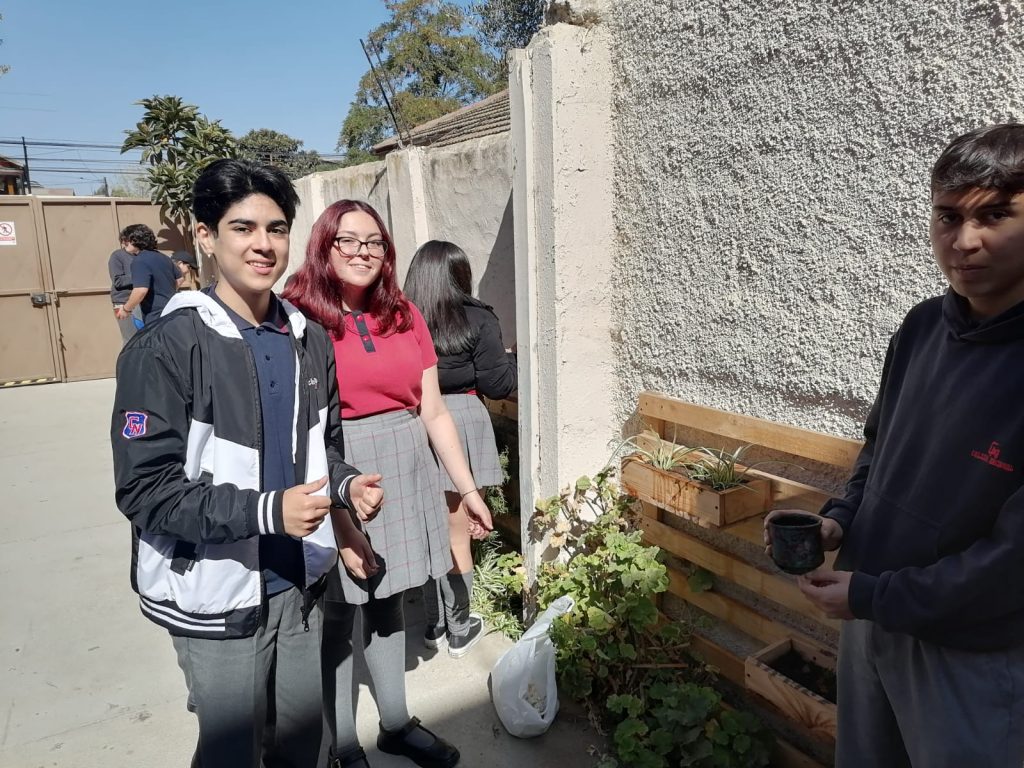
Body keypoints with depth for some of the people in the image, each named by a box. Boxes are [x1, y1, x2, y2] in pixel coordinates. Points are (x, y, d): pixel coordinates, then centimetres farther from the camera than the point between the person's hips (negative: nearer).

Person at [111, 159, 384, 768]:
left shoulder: (311, 340, 3)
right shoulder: (168, 348, -15)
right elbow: (144, 490, -17)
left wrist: (347, 486, -6)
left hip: (300, 581, 5)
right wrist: (267, 511, -26)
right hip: (215, 592, -5)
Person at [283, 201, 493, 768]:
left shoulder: (405, 315, 5)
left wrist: (468, 487, 7)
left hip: (405, 471, 5)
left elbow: (434, 412, 7)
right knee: (336, 614, 11)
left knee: (388, 602, 20)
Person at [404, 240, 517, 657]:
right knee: (456, 531, 11)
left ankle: (432, 625, 32)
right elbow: (498, 385, -5)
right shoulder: (476, 320, -7)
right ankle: (460, 630, 25)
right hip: (459, 423, -2)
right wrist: (510, 357, 15)